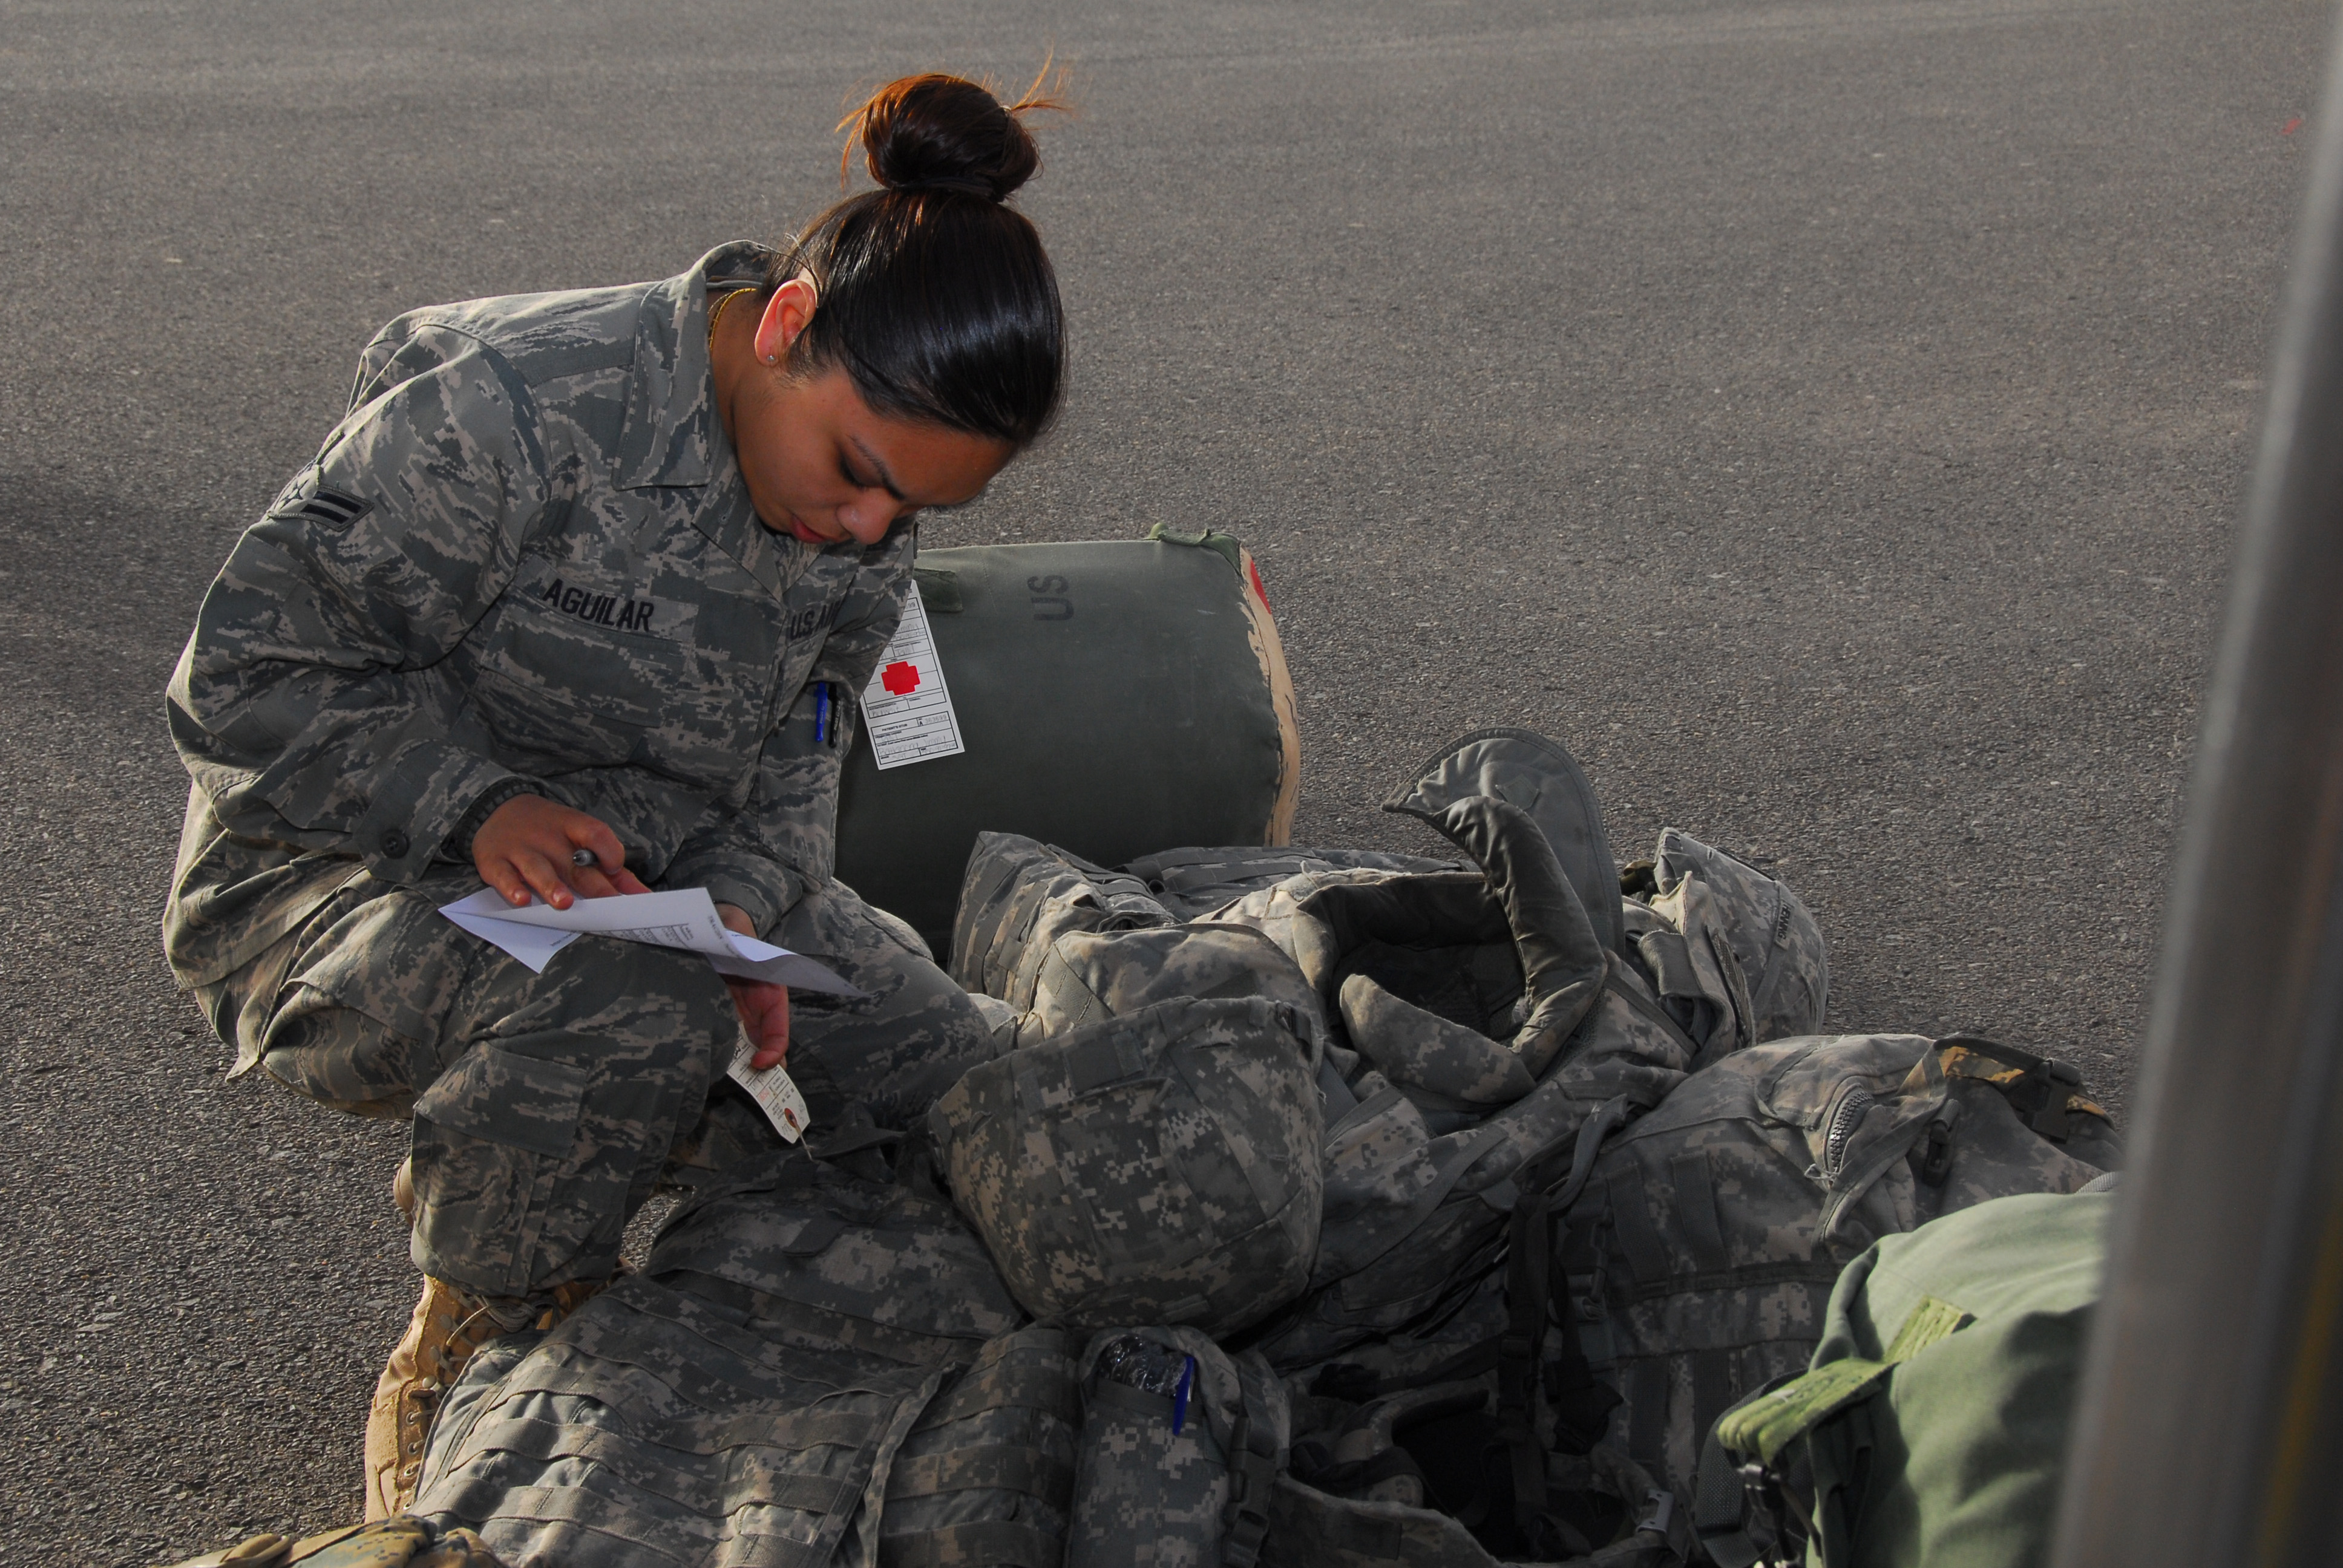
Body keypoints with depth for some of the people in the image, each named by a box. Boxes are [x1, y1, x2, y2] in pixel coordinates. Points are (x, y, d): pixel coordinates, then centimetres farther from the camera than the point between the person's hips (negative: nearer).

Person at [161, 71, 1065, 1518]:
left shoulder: (869, 516, -4)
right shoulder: (516, 407, -26)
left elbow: (797, 745, 4)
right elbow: (248, 672, -21)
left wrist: (740, 902, -16)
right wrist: (473, 804, -31)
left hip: (659, 867, 7)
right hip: (350, 880, -6)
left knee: (953, 1087, -6)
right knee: (631, 1013, -38)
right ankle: (468, 1355, -8)